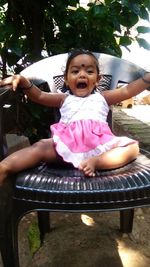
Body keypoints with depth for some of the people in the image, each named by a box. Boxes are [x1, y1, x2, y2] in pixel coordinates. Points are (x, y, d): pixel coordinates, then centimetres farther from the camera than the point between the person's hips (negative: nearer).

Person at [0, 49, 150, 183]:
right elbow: (39, 96, 17)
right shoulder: (65, 99, 27)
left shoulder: (102, 98, 27)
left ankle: (95, 162, -38)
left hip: (99, 144, 1)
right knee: (40, 146, -24)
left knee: (132, 146, -20)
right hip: (68, 144, 0)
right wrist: (24, 82, -2)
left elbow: (127, 91, 15)